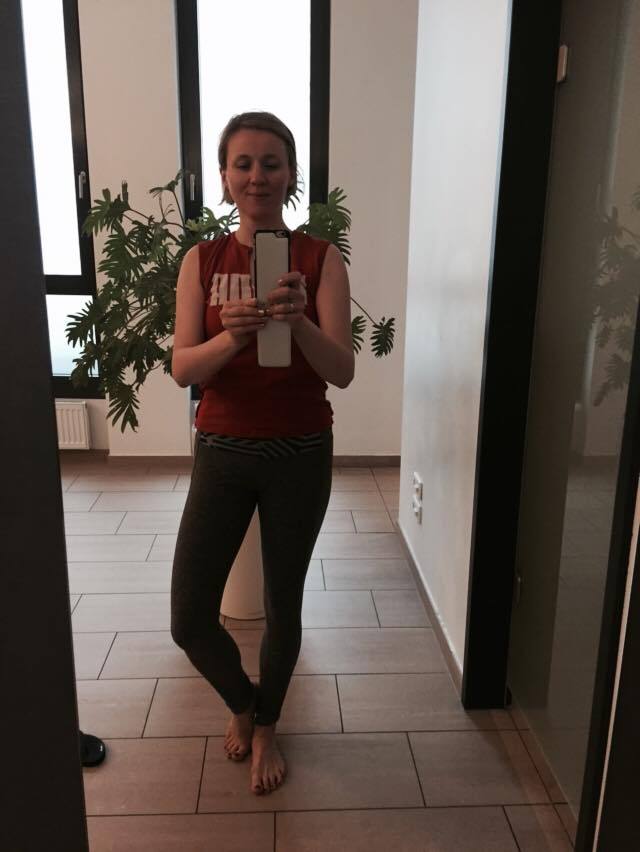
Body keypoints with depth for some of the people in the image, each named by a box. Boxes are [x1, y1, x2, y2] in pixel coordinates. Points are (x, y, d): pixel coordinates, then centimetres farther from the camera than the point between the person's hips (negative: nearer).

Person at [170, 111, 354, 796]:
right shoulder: (202, 261, 0)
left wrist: (298, 322, -31)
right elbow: (182, 369, -8)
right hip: (222, 453, 2)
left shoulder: (320, 259, -5)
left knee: (283, 606, 12)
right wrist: (233, 335, -29)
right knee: (189, 619, 2)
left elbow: (342, 372, -12)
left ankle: (265, 725, 41)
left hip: (300, 456, -1)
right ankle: (240, 700, 36)